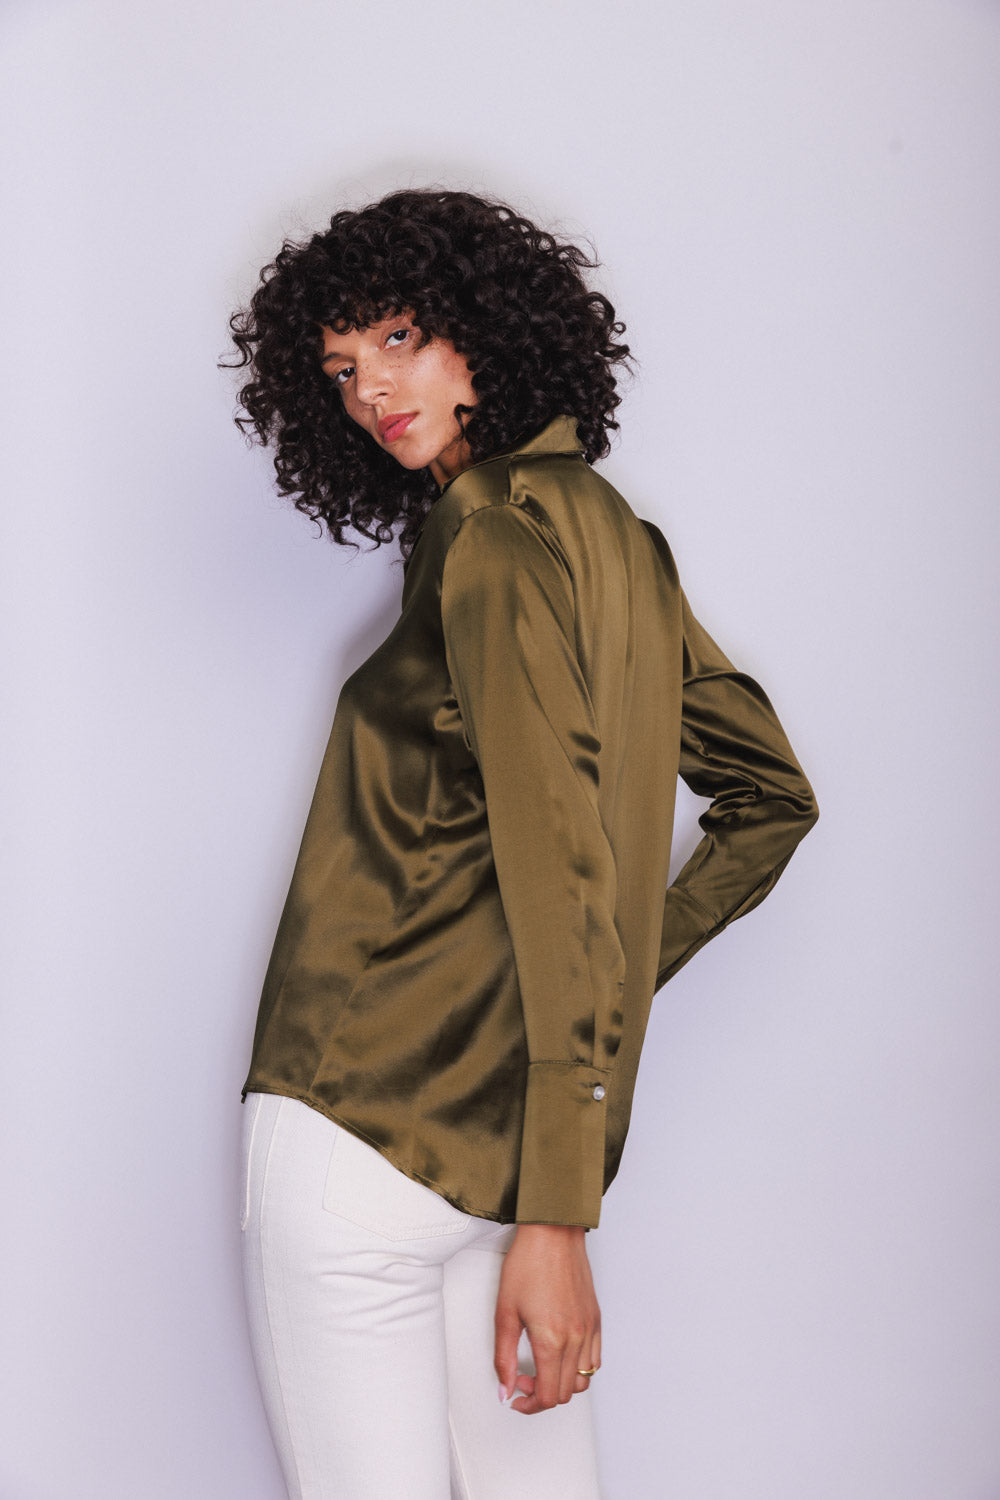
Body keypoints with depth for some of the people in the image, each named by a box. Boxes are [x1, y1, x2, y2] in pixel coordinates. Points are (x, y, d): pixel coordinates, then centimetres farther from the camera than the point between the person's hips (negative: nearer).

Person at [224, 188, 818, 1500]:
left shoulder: (494, 541, -12)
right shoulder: (616, 537, 14)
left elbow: (561, 876, -18)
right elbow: (772, 798, 23)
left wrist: (554, 1216, -19)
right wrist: (635, 970, 19)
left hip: (369, 1125, -9)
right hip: (511, 1141, 9)